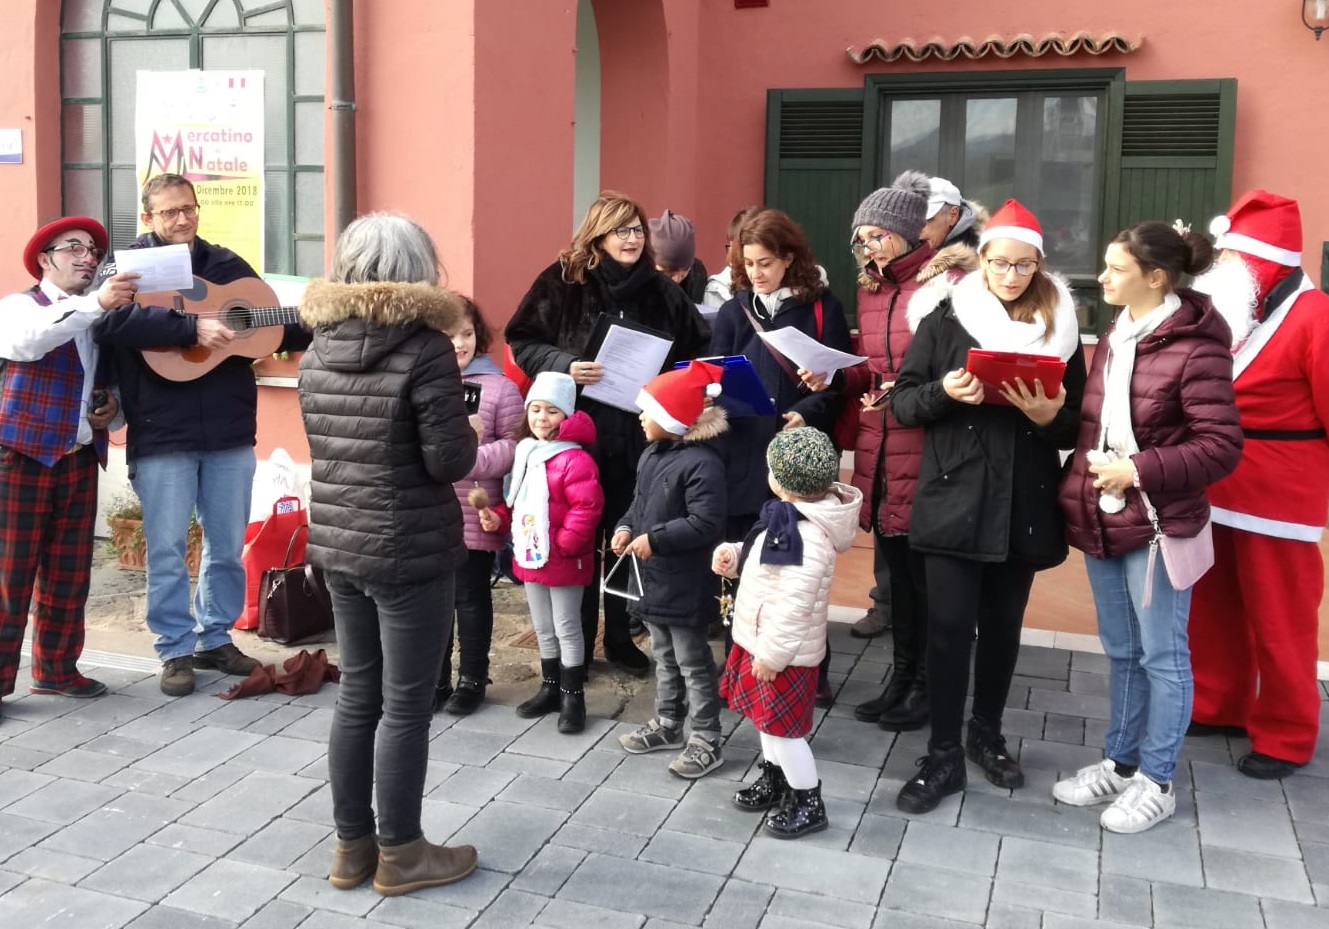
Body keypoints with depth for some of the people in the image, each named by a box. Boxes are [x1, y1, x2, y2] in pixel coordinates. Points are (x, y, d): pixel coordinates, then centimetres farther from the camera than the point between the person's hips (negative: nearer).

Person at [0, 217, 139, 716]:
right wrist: (96, 302, -37)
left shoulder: (99, 319, 16)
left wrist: (111, 406, 3)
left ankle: (55, 668, 22)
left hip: (80, 460, 6)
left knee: (69, 573, 10)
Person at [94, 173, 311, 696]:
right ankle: (176, 651, 16)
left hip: (230, 432, 4)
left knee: (228, 546, 12)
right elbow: (112, 320, -21)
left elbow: (280, 329, 13)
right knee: (166, 550, 3)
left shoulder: (229, 266, 11)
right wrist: (191, 326, -28)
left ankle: (216, 639, 27)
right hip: (161, 435, -4)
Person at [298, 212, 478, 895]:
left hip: (338, 543, 7)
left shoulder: (317, 349, 5)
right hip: (409, 551, -7)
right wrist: (466, 433, 2)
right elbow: (450, 459, -18)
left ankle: (352, 845, 27)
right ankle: (399, 853, 19)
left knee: (356, 694, 17)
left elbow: (316, 444, 14)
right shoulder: (425, 348, -16)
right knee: (406, 704, 6)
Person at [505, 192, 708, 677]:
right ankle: (575, 646, 20)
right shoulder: (563, 281, -4)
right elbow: (522, 342, -4)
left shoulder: (662, 290, 4)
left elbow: (695, 353, 13)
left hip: (640, 436, 3)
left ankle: (622, 639, 27)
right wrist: (564, 364, -20)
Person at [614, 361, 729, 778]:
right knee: (664, 656, 22)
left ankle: (706, 741, 14)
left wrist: (655, 539, -23)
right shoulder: (652, 454, 7)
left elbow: (706, 524, -26)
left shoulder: (701, 462, -22)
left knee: (693, 662, 2)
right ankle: (666, 724, 36)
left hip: (685, 583, -9)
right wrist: (626, 527, -1)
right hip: (653, 576, 9)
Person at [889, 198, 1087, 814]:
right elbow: (902, 402, 1)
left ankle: (987, 733, 32)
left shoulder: (1060, 328, 6)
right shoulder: (945, 319, 1)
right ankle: (943, 755, 9)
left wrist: (1050, 417, -14)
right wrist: (943, 392, -19)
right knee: (950, 624, -4)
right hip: (954, 498, -2)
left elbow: (1078, 424, 8)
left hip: (1024, 503, 2)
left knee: (1003, 624, 12)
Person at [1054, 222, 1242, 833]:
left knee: (1161, 657, 7)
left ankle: (1156, 782, 20)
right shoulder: (1114, 339, 9)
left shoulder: (1195, 348, -16)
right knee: (1121, 653, 18)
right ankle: (1119, 763, 32)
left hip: (1158, 525, -7)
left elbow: (1222, 447, -17)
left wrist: (1139, 469, -21)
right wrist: (1081, 483, 2)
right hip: (1102, 520, 8)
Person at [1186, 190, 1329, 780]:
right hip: (1212, 492, 7)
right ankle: (1219, 705, 32)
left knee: (1278, 620, 4)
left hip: (1278, 499, -7)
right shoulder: (1228, 311, 10)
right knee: (1213, 607, 16)